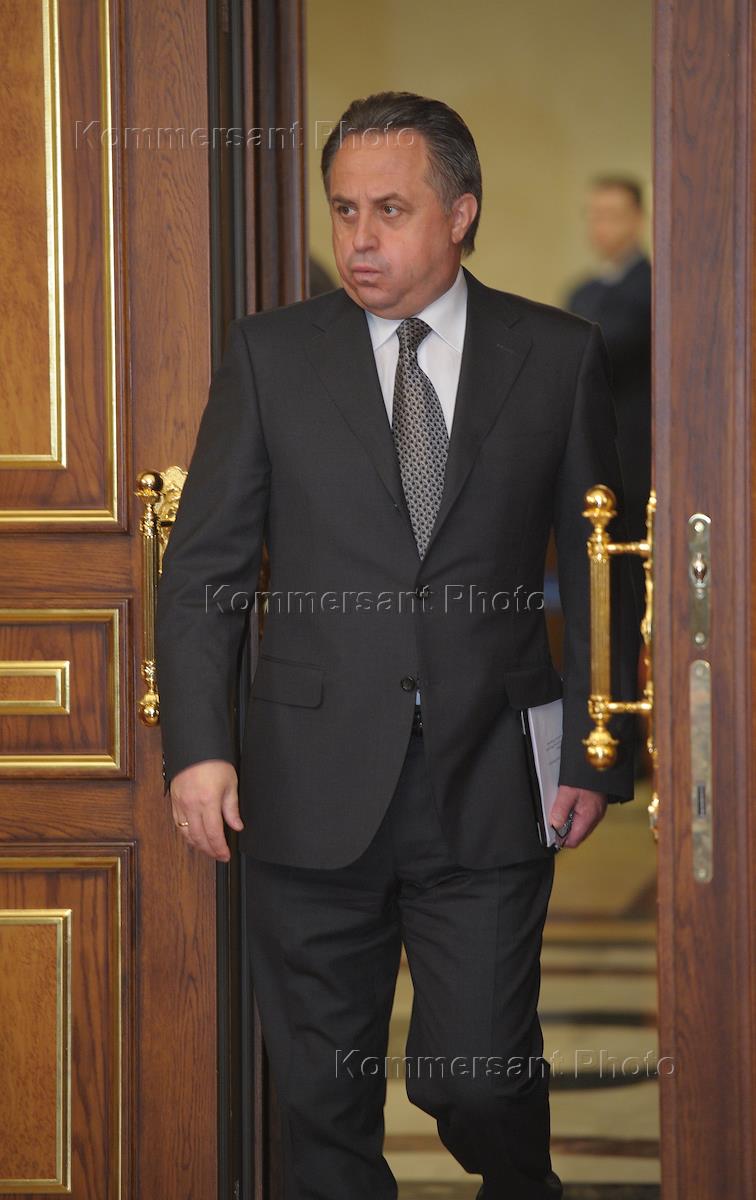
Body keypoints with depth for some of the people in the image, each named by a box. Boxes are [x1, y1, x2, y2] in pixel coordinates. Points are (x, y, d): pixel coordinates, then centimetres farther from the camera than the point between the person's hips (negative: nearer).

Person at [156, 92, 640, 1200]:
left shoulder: (560, 356, 4)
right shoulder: (270, 354, 4)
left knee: (482, 1078, -1)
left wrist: (595, 756, 3)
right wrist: (198, 743, -6)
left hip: (490, 790, -1)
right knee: (323, 1088, 7)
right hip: (315, 791, 1)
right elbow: (203, 566, 3)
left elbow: (599, 569, 8)